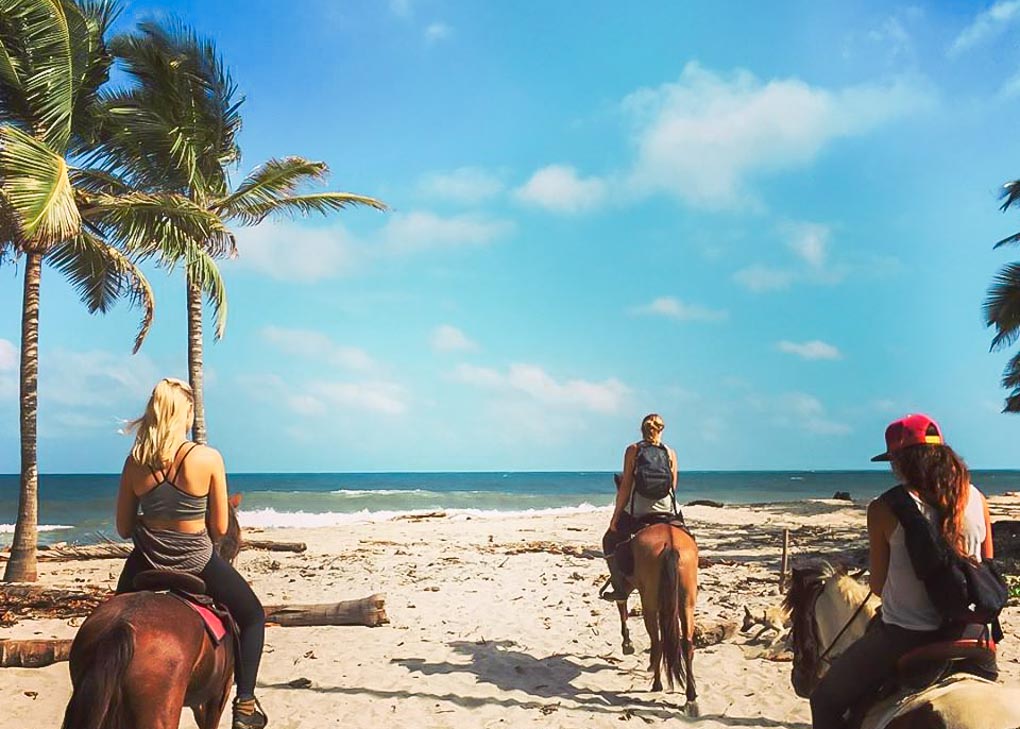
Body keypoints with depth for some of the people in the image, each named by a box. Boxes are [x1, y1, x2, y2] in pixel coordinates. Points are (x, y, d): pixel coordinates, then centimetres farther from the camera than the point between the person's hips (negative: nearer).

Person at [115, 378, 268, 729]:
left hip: (146, 564, 3)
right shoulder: (209, 458, -14)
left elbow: (124, 528, 2)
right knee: (252, 614, 20)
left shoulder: (135, 462, -5)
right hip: (197, 563, -3)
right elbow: (220, 528, -8)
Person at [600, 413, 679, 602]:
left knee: (610, 540, 20)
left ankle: (620, 587, 10)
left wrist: (615, 516, 1)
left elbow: (625, 486, -4)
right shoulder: (670, 453, 6)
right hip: (666, 512, 2)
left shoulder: (633, 450, -1)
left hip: (637, 512, -2)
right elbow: (673, 487, 7)